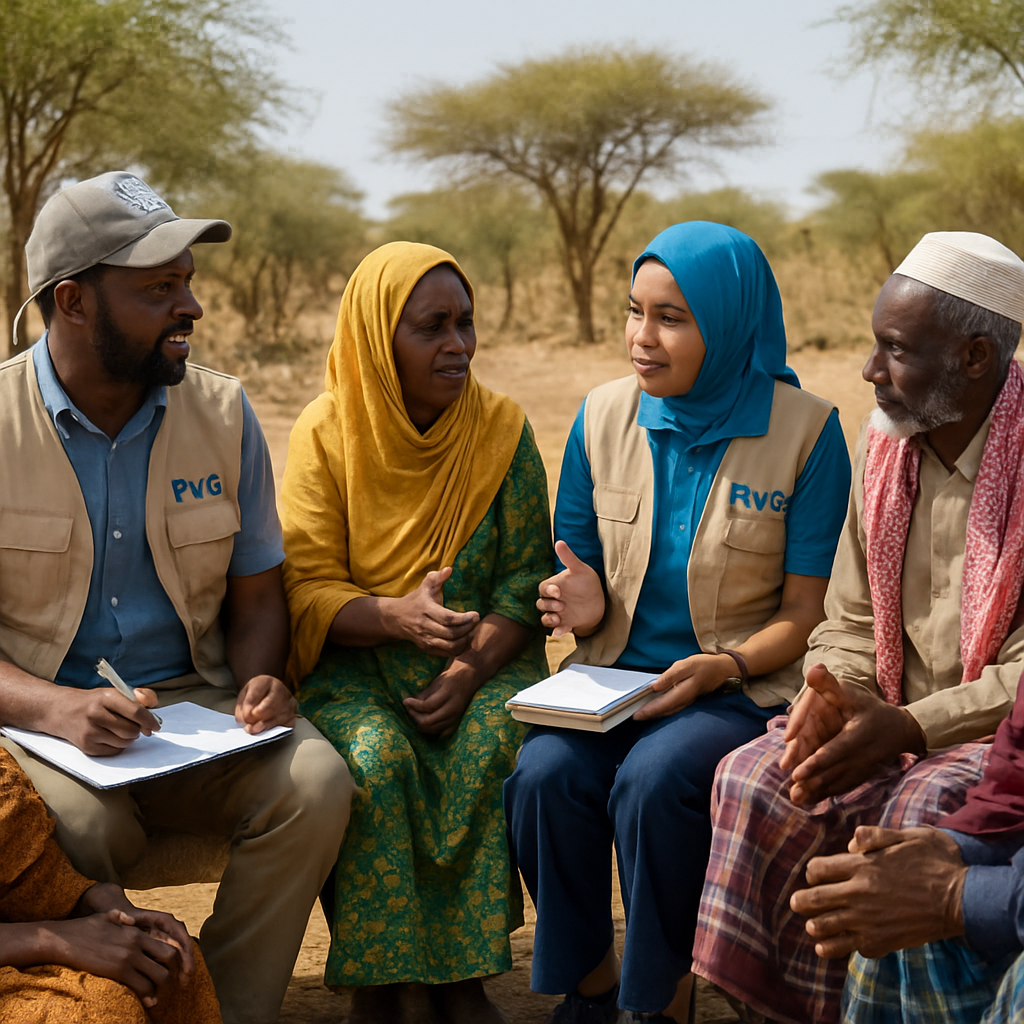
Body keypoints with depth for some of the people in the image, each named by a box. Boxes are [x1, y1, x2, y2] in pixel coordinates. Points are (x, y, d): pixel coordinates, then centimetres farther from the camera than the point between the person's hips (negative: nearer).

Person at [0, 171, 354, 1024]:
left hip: (195, 702, 3)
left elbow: (255, 595, 11)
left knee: (315, 785, -25)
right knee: (78, 826, -35)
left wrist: (260, 679, -11)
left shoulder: (221, 412, 5)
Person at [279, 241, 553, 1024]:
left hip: (481, 654, 1)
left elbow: (527, 575, 0)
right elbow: (307, 591, -8)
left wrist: (469, 671, -17)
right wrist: (397, 615, -29)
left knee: (494, 744, -29)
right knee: (376, 755, -31)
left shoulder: (501, 428, 0)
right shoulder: (326, 431, -4)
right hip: (355, 658, -1)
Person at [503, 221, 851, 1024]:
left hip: (738, 688, -3)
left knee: (652, 782, -32)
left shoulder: (806, 430, -7)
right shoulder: (604, 415, 3)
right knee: (544, 776, -27)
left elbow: (801, 612, -3)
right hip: (612, 675, 3)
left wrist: (722, 667, -21)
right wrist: (583, 605, -11)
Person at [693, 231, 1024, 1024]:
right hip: (893, 717, 5)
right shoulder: (884, 446, 7)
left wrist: (907, 727, -23)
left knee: (922, 809, -34)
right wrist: (830, 698, -10)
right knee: (753, 779, -19)